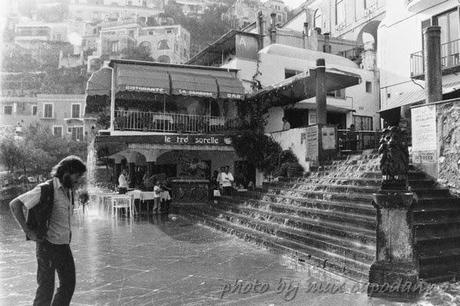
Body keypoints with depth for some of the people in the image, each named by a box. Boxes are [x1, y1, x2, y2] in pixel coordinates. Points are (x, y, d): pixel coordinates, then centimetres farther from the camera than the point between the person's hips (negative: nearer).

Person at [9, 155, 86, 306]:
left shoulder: (69, 190, 8)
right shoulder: (45, 189, -15)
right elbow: (14, 204, -14)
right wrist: (28, 231, -16)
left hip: (64, 245, 7)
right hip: (47, 245, -7)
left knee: (69, 285, 12)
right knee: (46, 288, 4)